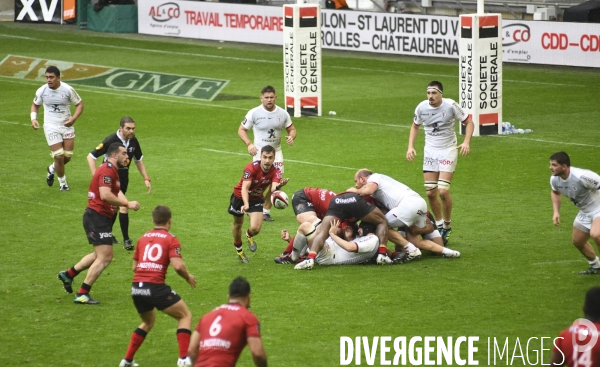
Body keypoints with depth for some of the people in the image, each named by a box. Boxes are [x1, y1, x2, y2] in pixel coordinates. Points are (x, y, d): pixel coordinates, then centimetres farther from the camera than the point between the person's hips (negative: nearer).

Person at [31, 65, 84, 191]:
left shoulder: (68, 90, -10)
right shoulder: (42, 91, -7)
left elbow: (79, 104, 0)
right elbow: (35, 105, 11)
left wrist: (73, 118, -16)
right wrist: (33, 118, -7)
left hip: (66, 126, 1)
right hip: (51, 127, -1)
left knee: (67, 156, 4)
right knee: (59, 156, -9)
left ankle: (52, 169, 36)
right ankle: (63, 183, 13)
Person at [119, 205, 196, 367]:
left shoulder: (143, 238, 16)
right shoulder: (170, 239, 0)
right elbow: (178, 266, -12)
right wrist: (188, 277, 7)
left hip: (136, 287, 6)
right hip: (156, 287, -6)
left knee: (148, 322, 30)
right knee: (185, 316, 11)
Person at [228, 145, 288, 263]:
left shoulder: (275, 172, -23)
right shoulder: (251, 168, -32)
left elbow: (273, 188, -39)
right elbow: (245, 188, -40)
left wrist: (279, 186, -63)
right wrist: (246, 204, -56)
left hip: (257, 199, 2)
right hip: (240, 197, -2)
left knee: (255, 228, -14)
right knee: (237, 225, 14)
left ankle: (249, 236, 25)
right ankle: (238, 249, 43)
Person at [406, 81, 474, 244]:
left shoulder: (450, 106, -13)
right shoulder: (422, 107, -3)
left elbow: (468, 122, -3)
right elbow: (415, 126, 16)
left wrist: (466, 142, -17)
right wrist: (410, 146, 5)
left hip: (448, 151, -4)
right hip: (430, 151, 4)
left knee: (443, 191, -14)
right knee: (430, 193, 0)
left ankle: (447, 226, 7)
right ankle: (439, 224, 19)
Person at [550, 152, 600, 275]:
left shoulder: (582, 176, -34)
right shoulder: (554, 179, -9)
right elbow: (555, 192, 16)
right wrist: (556, 212, 4)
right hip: (585, 212, 9)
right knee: (578, 241, 18)